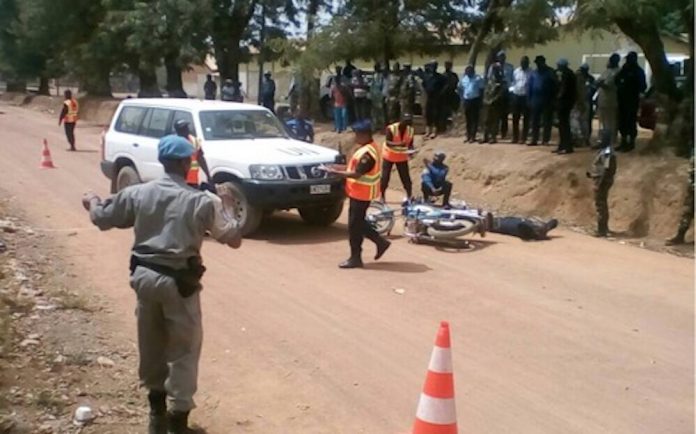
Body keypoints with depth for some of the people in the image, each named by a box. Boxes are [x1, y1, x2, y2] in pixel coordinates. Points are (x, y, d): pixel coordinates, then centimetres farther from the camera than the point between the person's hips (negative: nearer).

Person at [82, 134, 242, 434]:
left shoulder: (138, 194, 0)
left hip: (144, 275, 5)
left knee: (151, 343, 21)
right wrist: (227, 205, 12)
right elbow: (234, 239, -3)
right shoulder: (202, 202, -9)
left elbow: (102, 219, 12)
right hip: (178, 281, -4)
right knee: (183, 349, 7)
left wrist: (92, 203, 35)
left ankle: (158, 408, 38)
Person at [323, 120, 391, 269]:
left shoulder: (368, 153, -23)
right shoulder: (370, 147, 10)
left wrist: (335, 172, -20)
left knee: (354, 225, -2)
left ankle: (355, 258, 6)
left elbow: (357, 174, -26)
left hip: (361, 194, -10)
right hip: (360, 192, 10)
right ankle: (380, 242, 23)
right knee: (359, 223, 18)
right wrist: (342, 169, 7)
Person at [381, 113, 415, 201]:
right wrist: (399, 144, -48)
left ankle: (410, 197, 10)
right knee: (385, 177, 0)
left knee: (406, 178, 0)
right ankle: (382, 196, 16)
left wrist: (410, 151, -23)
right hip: (389, 156, -3)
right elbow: (388, 143, -31)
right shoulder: (391, 129, -24)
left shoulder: (411, 130, -10)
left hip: (402, 157, 3)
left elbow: (410, 144, -1)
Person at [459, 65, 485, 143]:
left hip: (475, 100, -5)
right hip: (466, 100, 5)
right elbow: (460, 88, 19)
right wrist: (462, 97, 8)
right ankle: (468, 136, 19)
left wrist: (481, 100, -9)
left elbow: (482, 89, -6)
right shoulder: (464, 78, 8)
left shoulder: (478, 78, -7)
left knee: (474, 119, -3)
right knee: (468, 119, 10)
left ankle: (473, 136, 0)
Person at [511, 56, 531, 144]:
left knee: (525, 118, 3)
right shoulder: (516, 71, 9)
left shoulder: (531, 73, -6)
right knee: (515, 118, 8)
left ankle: (523, 138, 9)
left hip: (526, 97, -4)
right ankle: (515, 137, 17)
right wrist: (511, 90, 3)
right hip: (516, 96, 4)